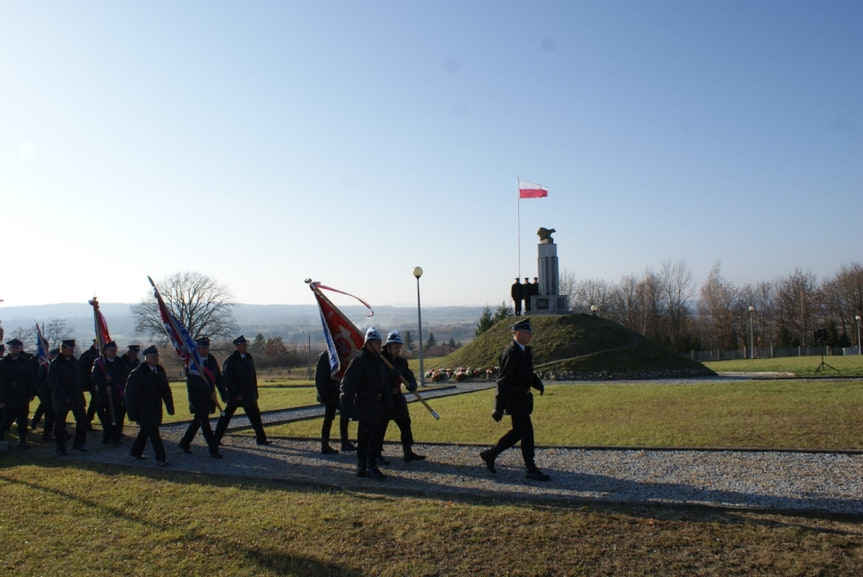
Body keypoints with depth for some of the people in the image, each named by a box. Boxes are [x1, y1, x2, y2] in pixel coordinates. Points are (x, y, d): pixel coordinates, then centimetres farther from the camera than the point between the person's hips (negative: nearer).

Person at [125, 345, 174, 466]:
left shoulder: (160, 370, 7)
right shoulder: (138, 373, -13)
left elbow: (166, 390, 11)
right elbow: (131, 393, -13)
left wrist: (170, 406, 8)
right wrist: (133, 413, -15)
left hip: (156, 407, 7)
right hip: (143, 408, -7)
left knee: (146, 429, 17)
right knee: (153, 432, -8)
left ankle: (136, 452, 35)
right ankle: (160, 458, -5)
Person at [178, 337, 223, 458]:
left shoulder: (212, 360, 8)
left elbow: (218, 378, 11)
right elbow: (195, 381, -22)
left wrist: (223, 394, 4)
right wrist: (210, 392, -29)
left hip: (209, 397, 7)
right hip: (197, 397, -6)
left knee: (198, 421, 17)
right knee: (204, 423, -6)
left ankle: (184, 443, 34)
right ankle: (213, 450, -3)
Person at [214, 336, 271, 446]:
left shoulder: (249, 358, 11)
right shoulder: (230, 360, -10)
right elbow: (227, 379, -14)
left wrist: (255, 394, 10)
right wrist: (236, 394, -18)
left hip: (249, 395, 6)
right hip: (234, 395, -6)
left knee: (255, 416, 6)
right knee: (226, 417, 3)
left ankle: (261, 438, 12)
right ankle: (216, 438, 14)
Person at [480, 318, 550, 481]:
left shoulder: (525, 351, 11)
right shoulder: (511, 353, -19)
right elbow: (503, 381, -21)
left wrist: (537, 383, 4)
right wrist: (499, 408, -22)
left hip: (523, 398, 10)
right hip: (515, 399, -10)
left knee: (518, 431, 16)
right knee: (526, 432, -3)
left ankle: (490, 454, 28)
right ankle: (531, 470, 9)